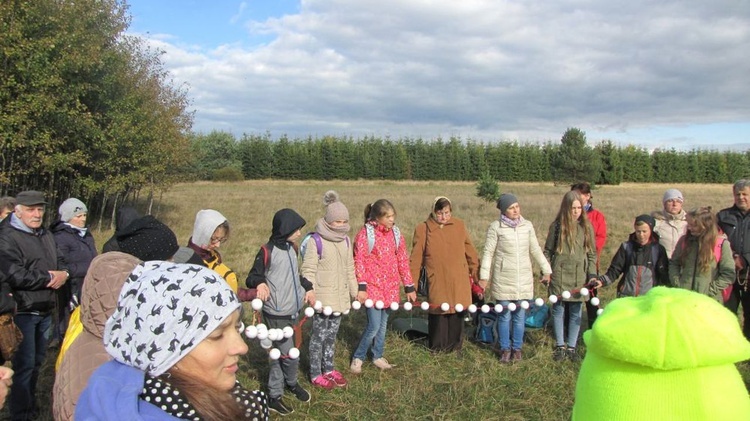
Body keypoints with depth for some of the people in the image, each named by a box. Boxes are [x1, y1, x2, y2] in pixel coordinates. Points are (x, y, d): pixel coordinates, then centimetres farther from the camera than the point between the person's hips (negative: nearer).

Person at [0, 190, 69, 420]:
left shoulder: (46, 235, 16)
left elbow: (60, 262, 21)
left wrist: (63, 274, -4)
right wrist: (50, 278, -13)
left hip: (45, 310, 8)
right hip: (22, 312, -8)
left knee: (37, 360, 17)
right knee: (25, 363, -4)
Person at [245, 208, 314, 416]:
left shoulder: (291, 248, 9)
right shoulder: (267, 251, -16)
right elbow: (252, 277, -13)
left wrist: (307, 287, 8)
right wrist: (260, 284, -34)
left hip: (292, 311, 7)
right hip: (276, 314, -7)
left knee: (280, 354, 17)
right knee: (290, 355, -1)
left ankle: (274, 395, 30)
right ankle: (291, 383, 25)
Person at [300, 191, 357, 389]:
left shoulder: (345, 239, 7)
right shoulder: (316, 240, -13)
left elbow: (350, 268, 15)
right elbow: (308, 270, -12)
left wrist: (354, 291, 17)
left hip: (340, 296, 6)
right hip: (322, 296, -6)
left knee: (332, 334, 16)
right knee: (320, 335, 3)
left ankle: (328, 368, 31)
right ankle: (316, 374, 17)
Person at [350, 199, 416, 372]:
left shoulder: (395, 232, 5)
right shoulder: (365, 233, -10)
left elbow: (403, 260, 9)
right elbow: (359, 261, -11)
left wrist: (409, 286, 9)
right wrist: (361, 286, -16)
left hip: (390, 286, 5)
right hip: (372, 286, -5)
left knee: (383, 324, 14)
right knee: (374, 326, -8)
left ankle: (377, 356, 30)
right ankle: (357, 358, 12)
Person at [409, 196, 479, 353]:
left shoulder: (459, 225, 3)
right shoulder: (423, 230, -4)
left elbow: (470, 252, 10)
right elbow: (416, 259, 0)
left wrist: (477, 274, 11)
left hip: (459, 282, 2)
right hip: (437, 282, -2)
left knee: (457, 313, 7)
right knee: (438, 313, 3)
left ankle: (454, 344, 25)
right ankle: (437, 346, 22)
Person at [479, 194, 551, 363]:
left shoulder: (527, 225, 2)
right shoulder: (496, 227, -8)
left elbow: (535, 250, 11)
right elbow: (488, 252, -5)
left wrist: (546, 270, 11)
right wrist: (484, 276, -6)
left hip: (524, 279, 3)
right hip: (503, 279, -3)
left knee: (520, 315, 9)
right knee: (504, 316, 4)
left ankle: (517, 348, 24)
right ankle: (505, 349, 20)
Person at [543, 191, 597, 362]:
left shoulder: (586, 227, 2)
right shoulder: (557, 226, -2)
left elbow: (592, 253, 7)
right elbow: (548, 251, 4)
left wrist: (592, 275, -1)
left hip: (579, 277, 1)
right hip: (559, 275, -1)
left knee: (576, 313, 7)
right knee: (558, 310, 6)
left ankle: (572, 346, 19)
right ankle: (560, 346, 19)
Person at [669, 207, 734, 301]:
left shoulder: (721, 244, -5)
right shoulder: (684, 240, 5)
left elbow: (728, 274, -4)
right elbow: (673, 263, 12)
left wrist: (710, 290, -10)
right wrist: (676, 284, -2)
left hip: (709, 301, -3)